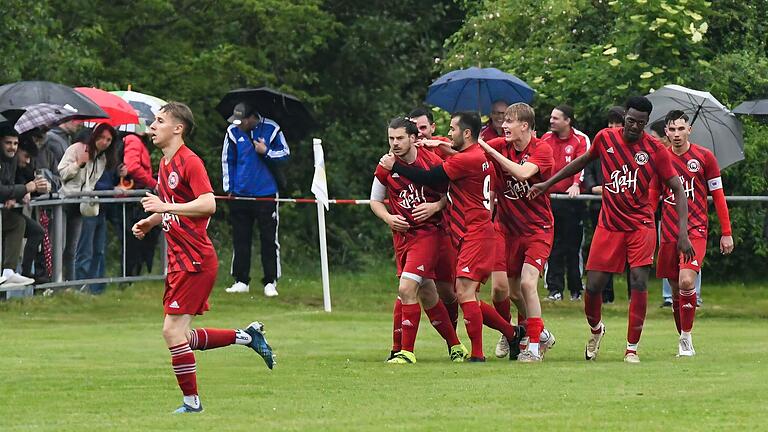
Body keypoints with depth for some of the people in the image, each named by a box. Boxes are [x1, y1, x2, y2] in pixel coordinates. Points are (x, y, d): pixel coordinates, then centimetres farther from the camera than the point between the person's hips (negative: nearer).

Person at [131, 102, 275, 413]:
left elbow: (208, 204, -25)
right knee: (182, 337, 10)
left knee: (173, 331, -11)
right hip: (179, 259, 10)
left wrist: (166, 207, -27)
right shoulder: (165, 164, 15)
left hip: (196, 260, -10)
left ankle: (191, 402, -1)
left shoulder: (189, 162, -14)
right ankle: (247, 336, 22)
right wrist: (151, 221, 13)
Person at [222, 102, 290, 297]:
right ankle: (241, 281, 13)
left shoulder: (271, 129, -5)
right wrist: (229, 188, 7)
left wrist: (266, 152, -14)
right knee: (240, 239, 6)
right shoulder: (233, 132, 1)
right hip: (240, 194, 2)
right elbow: (227, 161, 10)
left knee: (269, 239, 0)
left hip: (266, 194, -2)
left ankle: (270, 282, 5)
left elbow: (285, 154, 2)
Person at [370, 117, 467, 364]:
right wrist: (388, 218, -5)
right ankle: (455, 345, 22)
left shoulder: (432, 162, -8)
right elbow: (375, 201, 13)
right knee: (427, 294, 8)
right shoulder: (386, 168, 1)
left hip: (429, 230, -4)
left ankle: (405, 350, -9)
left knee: (406, 290, -16)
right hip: (402, 233, 4)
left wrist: (436, 206, -15)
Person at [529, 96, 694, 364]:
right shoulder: (605, 139, -1)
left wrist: (683, 233, -14)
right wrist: (548, 183, 21)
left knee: (639, 282, -15)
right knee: (593, 286, -1)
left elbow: (678, 190, -5)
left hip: (641, 226, -2)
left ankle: (632, 348, -4)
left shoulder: (655, 150, -7)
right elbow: (584, 160, 20)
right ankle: (596, 329, 31)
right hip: (609, 226, 2)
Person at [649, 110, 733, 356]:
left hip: (696, 230, -3)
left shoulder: (704, 157, 0)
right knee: (676, 289, 6)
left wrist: (726, 233, 3)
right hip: (669, 232, 3)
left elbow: (718, 196, 4)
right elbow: (652, 197, 14)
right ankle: (683, 340, 21)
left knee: (686, 282, -22)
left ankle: (686, 338, -13)